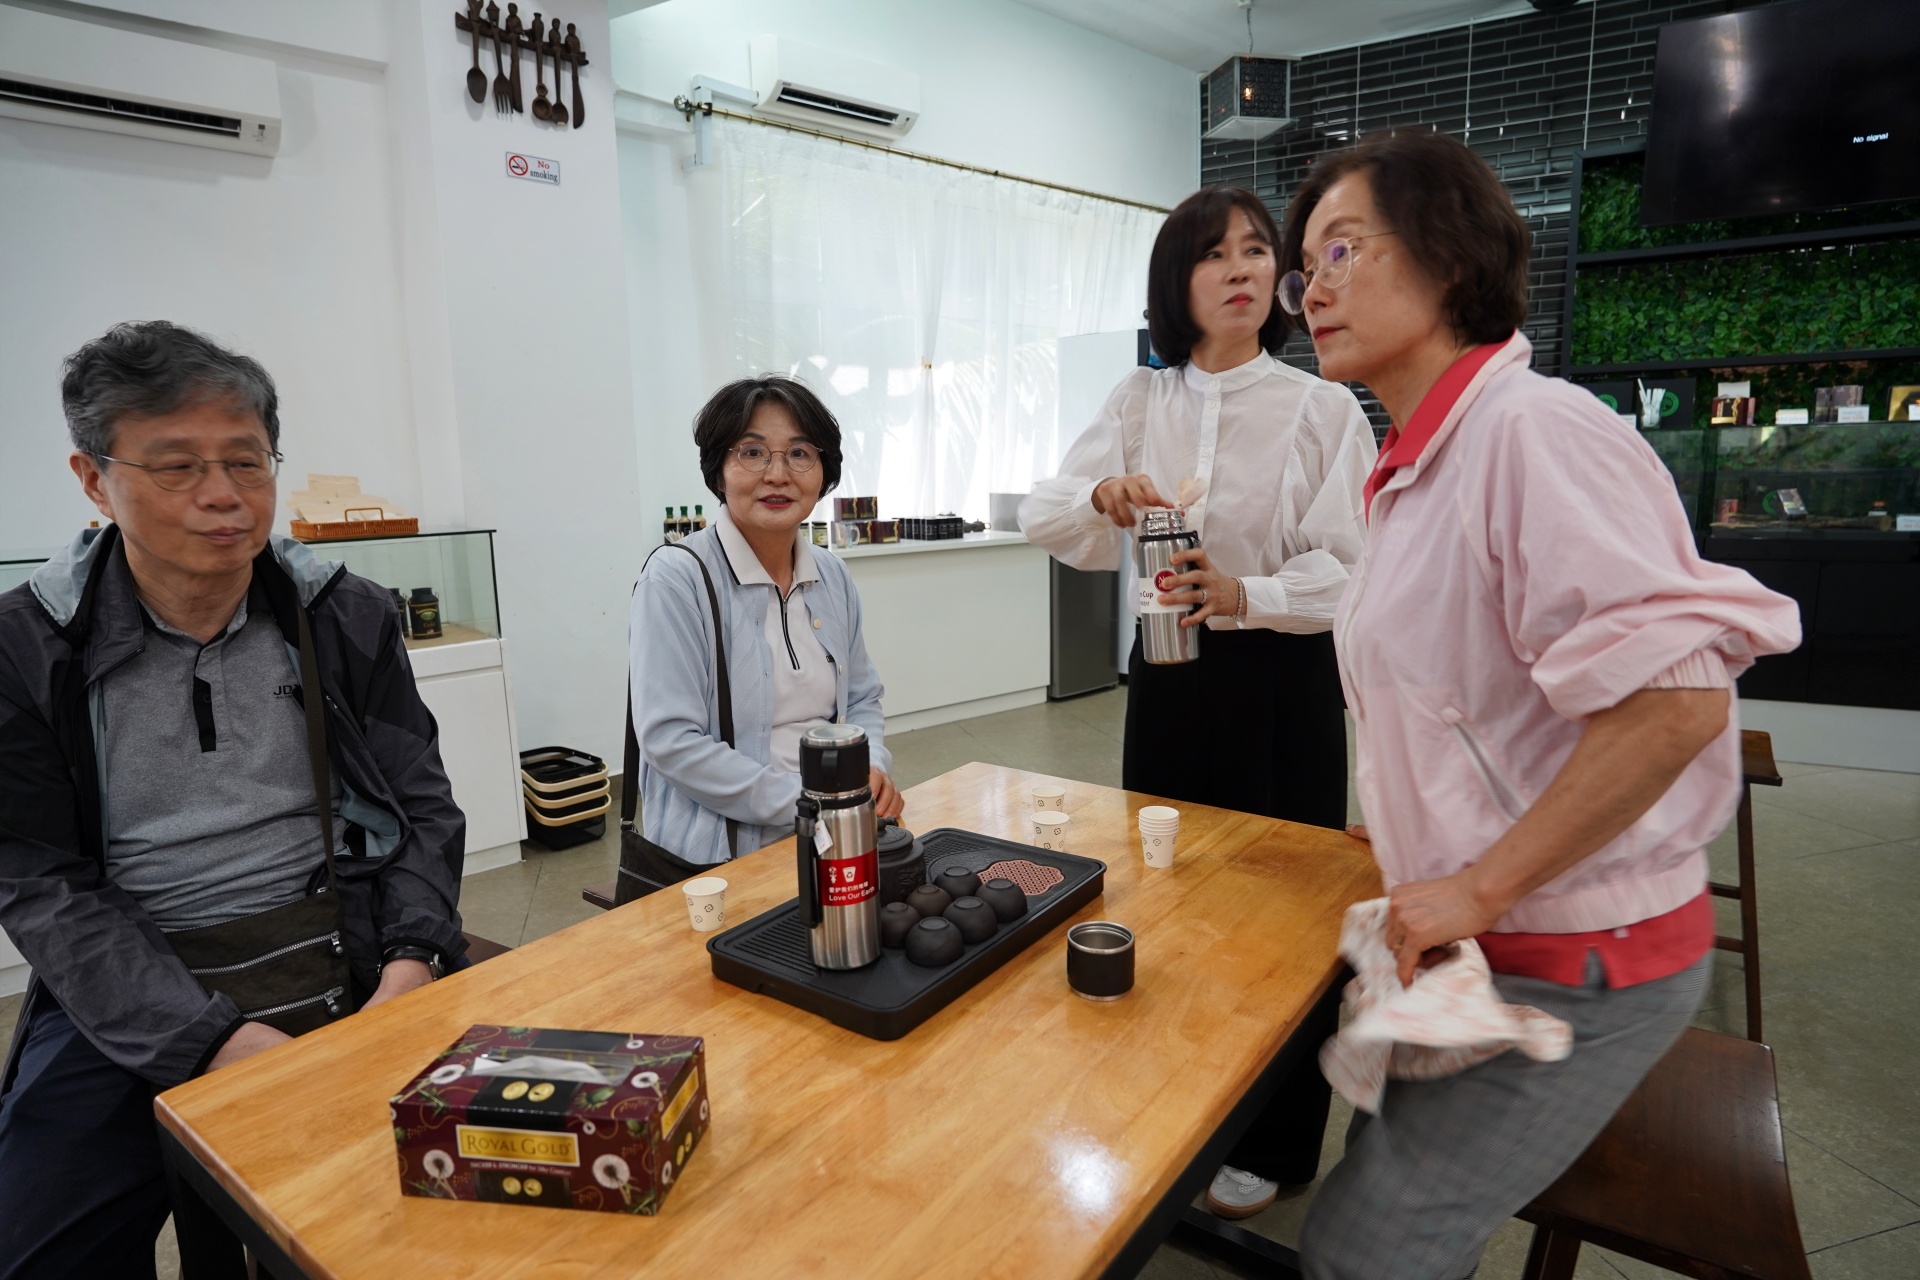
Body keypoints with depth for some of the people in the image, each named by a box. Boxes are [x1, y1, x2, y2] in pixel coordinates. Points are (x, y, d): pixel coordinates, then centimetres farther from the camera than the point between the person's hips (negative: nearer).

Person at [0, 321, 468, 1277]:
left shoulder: (348, 617, 2)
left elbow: (422, 806, 3)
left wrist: (409, 965, -14)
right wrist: (213, 1038, -18)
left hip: (343, 955, 1)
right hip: (131, 987, 0)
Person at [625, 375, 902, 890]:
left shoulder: (833, 578, 9)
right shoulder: (675, 579, -10)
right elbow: (670, 740, -15)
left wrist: (872, 769, -4)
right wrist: (803, 800, -18)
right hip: (707, 861, -5)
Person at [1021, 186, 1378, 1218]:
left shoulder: (1323, 407, -6)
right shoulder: (1139, 403, 5)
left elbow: (1350, 568, -11)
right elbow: (1041, 517, -3)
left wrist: (1246, 595, -29)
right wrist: (1102, 496, -25)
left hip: (1281, 681, -3)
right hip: (1166, 675, 4)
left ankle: (1271, 1144, 31)